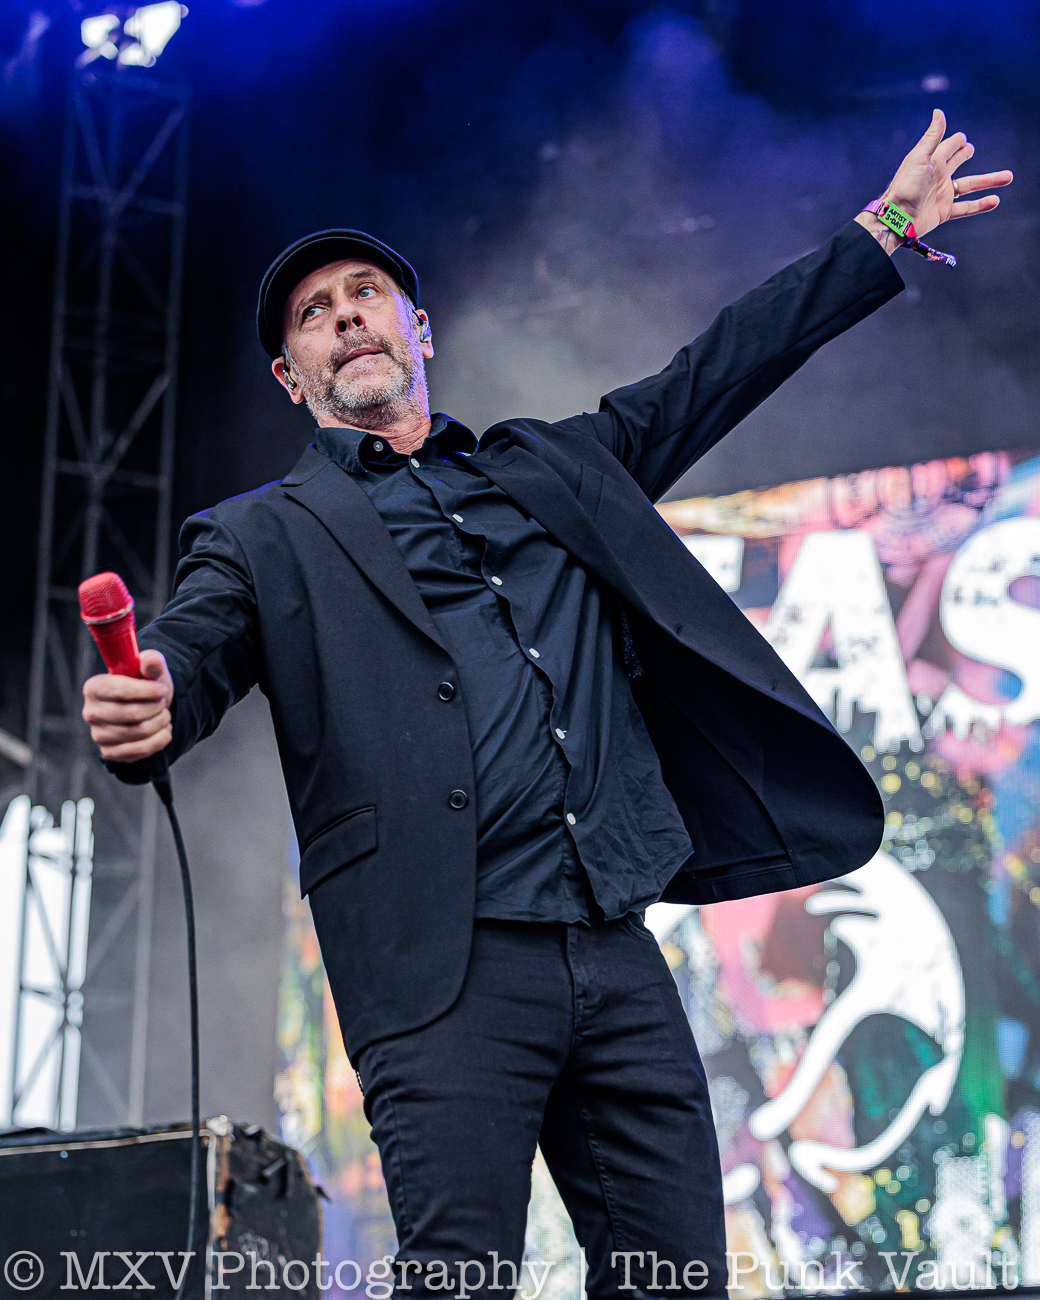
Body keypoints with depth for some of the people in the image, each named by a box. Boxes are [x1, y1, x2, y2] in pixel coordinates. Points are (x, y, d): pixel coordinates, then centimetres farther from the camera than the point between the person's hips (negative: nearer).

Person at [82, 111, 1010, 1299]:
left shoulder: (552, 467, 24)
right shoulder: (263, 538, 12)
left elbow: (716, 372, 30)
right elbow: (189, 655, -3)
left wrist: (885, 230, 34)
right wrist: (141, 709, -28)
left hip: (619, 960, 4)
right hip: (446, 973, -4)